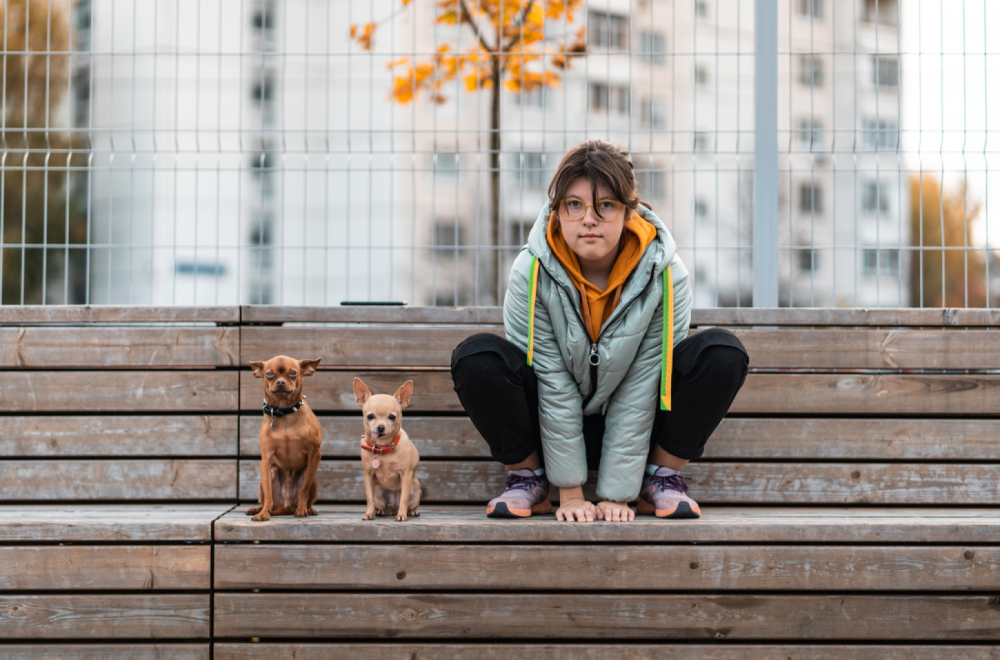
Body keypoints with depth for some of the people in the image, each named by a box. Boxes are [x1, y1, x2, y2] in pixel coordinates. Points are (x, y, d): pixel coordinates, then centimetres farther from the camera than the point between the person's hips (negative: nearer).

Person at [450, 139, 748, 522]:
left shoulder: (665, 275, -18)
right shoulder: (531, 273, -19)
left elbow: (640, 392, -18)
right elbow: (552, 385, -18)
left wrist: (617, 495, -19)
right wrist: (570, 491, -17)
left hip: (635, 428, 1)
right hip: (553, 428, 0)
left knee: (723, 354, -22)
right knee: (476, 358, -28)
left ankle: (661, 478, -4)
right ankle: (527, 477, -4)